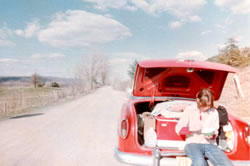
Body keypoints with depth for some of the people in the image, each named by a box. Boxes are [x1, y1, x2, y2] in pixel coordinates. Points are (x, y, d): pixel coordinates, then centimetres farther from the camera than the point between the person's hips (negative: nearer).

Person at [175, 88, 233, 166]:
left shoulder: (214, 112, 10)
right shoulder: (189, 110, 3)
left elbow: (215, 131, 16)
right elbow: (178, 129, 2)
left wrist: (211, 135, -7)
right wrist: (191, 128, -15)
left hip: (209, 144, 3)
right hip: (193, 143, -3)